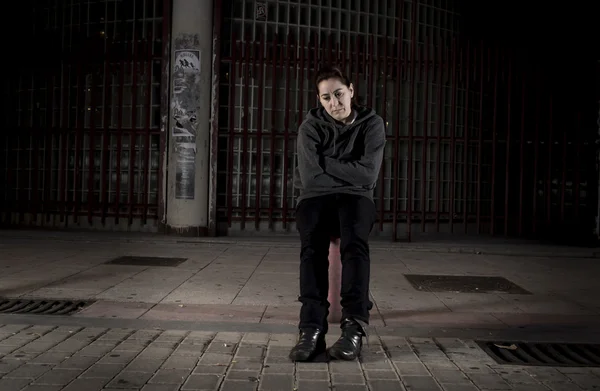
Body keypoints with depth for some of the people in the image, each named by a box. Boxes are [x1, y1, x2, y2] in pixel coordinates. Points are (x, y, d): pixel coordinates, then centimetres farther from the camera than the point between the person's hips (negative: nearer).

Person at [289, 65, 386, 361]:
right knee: (312, 245, -34)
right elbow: (310, 176, -13)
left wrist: (325, 163, -10)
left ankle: (354, 326, -39)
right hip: (316, 198, 0)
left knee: (354, 243, -35)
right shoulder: (311, 126, -1)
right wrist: (348, 174, -7)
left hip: (355, 197, 0)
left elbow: (367, 176, -13)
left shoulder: (372, 124, 0)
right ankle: (312, 327, -40)